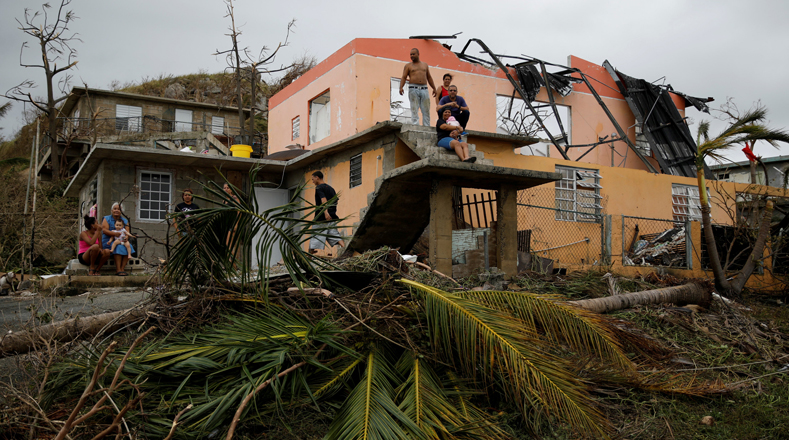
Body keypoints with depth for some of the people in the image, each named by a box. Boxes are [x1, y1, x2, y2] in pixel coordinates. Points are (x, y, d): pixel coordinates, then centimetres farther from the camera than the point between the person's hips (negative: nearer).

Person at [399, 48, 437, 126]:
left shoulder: (425, 65, 19)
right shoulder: (408, 66, 9)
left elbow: (429, 77, 22)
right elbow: (404, 77, 1)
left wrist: (434, 88, 16)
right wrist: (401, 87, -16)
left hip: (424, 89, 3)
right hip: (413, 89, -3)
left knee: (426, 110, -1)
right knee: (414, 110, -7)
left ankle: (427, 127, 1)